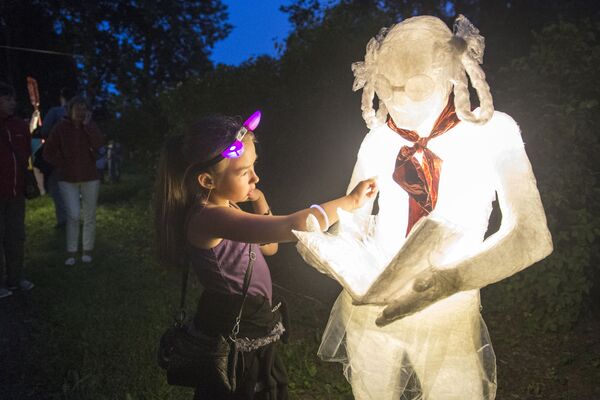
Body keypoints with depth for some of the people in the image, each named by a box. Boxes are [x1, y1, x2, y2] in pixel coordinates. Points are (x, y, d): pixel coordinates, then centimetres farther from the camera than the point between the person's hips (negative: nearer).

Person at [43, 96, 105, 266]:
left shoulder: (90, 126, 0)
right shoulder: (61, 127, -5)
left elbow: (98, 144, -18)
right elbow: (48, 151, 0)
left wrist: (88, 124, -18)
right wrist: (62, 166, -5)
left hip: (90, 178, 2)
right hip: (68, 179, -1)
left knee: (89, 216, 6)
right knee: (73, 215, -9)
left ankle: (87, 251, 19)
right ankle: (71, 253, 3)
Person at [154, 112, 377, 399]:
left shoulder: (224, 209, 1)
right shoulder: (209, 217, -30)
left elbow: (269, 247, 11)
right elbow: (288, 228, -41)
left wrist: (260, 202, -4)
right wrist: (351, 201, -31)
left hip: (252, 328, 9)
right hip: (235, 335, -9)